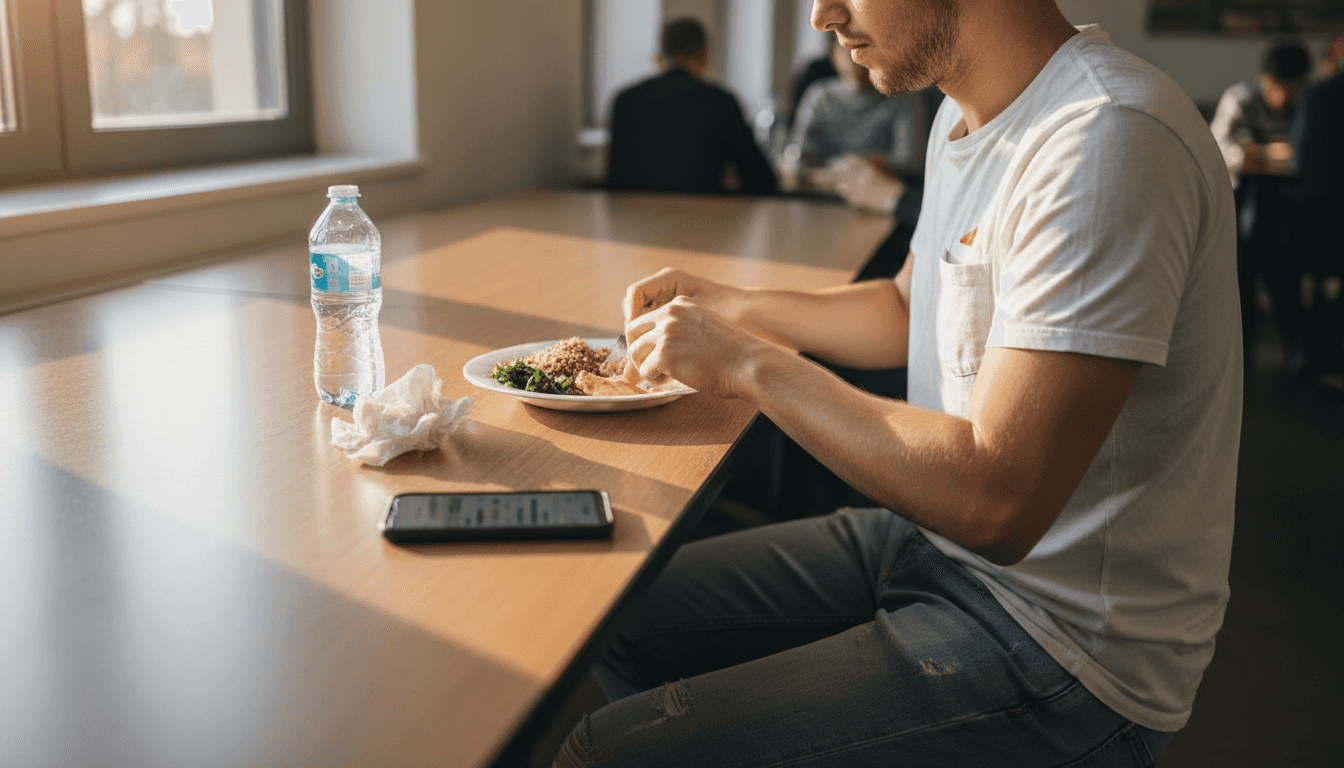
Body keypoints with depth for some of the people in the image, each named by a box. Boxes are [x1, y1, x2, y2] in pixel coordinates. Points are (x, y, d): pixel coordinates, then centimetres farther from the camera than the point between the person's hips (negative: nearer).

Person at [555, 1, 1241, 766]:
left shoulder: (1111, 140, -25)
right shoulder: (970, 114, 7)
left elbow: (996, 501, -29)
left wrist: (752, 364, -20)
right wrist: (734, 306, 12)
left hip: (1062, 640, -9)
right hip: (935, 540, 9)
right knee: (624, 618, 12)